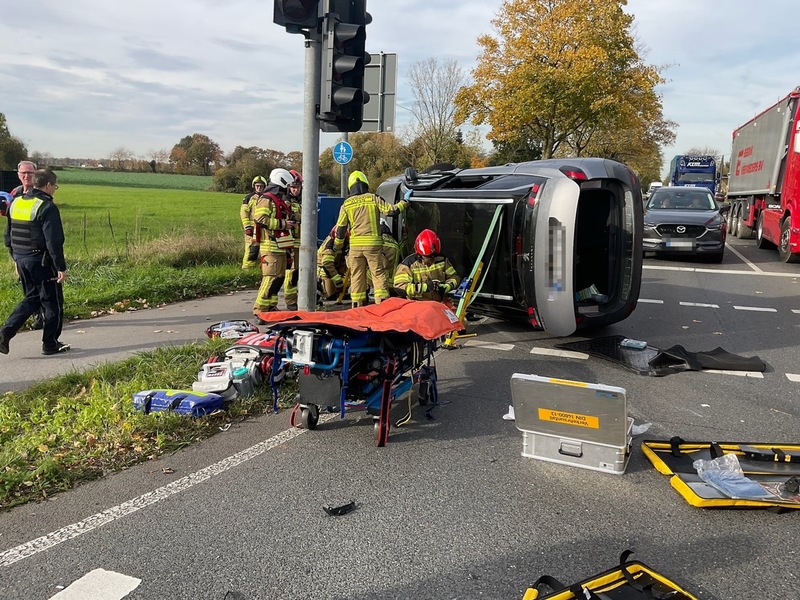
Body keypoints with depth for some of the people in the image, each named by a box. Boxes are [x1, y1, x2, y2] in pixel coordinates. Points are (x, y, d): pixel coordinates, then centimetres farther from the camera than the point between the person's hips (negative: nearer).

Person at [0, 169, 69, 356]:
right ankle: (50, 344, 13)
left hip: (21, 260, 8)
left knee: (32, 299, 20)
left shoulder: (15, 203, 10)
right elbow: (53, 241, -20)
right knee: (53, 302, 6)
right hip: (41, 262, -8)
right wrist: (61, 267, -17)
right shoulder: (47, 207, -16)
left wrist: (16, 258, 24)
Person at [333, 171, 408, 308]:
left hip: (355, 245, 2)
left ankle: (357, 305, 12)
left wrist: (337, 245, 20)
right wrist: (404, 203, 16)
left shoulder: (346, 204, 6)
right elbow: (391, 210, -1)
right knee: (378, 273, 3)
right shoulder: (374, 199, 0)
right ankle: (382, 303, -3)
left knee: (357, 276, 9)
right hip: (373, 244, -1)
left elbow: (341, 228, 7)